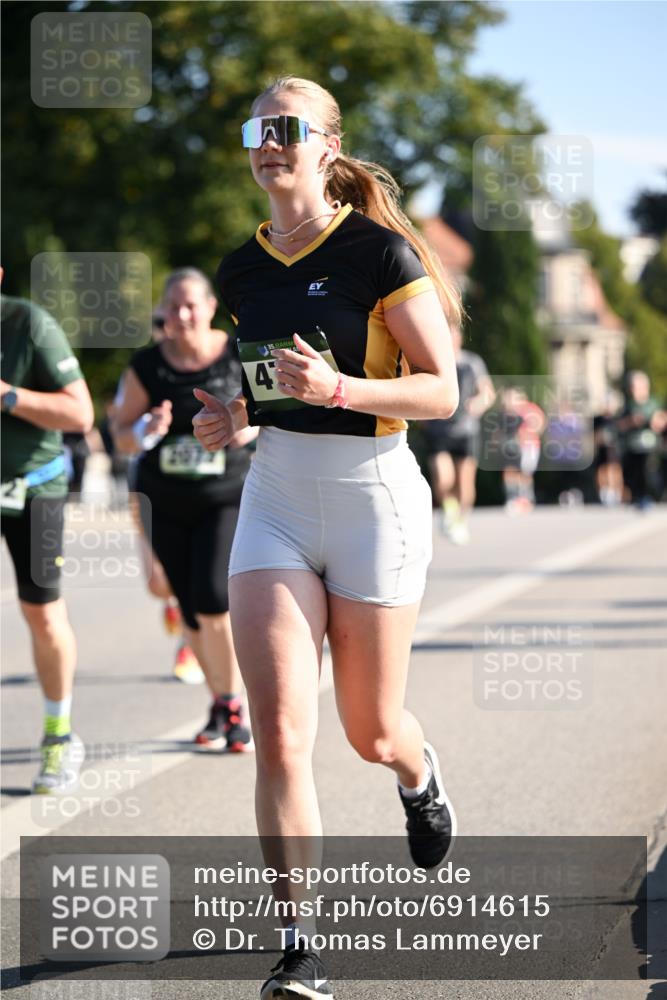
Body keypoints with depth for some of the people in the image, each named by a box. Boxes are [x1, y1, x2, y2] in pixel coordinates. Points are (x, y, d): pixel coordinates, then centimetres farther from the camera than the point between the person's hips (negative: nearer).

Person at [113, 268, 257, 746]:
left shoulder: (238, 357, -7)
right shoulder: (147, 366, -4)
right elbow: (122, 433, 1)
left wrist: (252, 426, -15)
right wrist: (146, 431, -21)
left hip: (228, 497, -3)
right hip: (165, 503, 3)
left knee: (213, 599, -18)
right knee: (192, 611, 9)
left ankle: (234, 706, -3)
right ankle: (221, 705, 27)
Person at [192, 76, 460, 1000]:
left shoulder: (379, 251, -10)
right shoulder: (242, 270, 7)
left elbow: (443, 390, -11)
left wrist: (338, 388, -25)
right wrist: (231, 415, 0)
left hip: (373, 498, -4)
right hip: (274, 500, 4)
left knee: (370, 732, 9)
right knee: (280, 731, -10)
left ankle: (422, 779, 47)